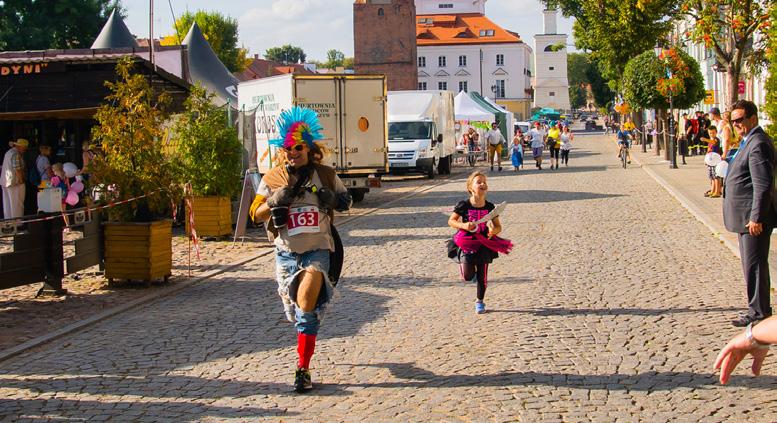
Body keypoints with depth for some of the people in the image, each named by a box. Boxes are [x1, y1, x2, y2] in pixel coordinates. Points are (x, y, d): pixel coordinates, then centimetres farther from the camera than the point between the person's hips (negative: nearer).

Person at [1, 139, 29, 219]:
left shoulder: (9, 152, 17)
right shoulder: (16, 154, -15)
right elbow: (17, 170, -21)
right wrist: (21, 180, -14)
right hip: (15, 182, -10)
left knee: (7, 205, 11)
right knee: (17, 205, -6)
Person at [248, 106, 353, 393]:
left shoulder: (325, 175, 1)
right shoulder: (273, 179, 1)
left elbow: (346, 202, 14)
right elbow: (255, 213, 2)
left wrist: (333, 200, -9)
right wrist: (275, 202, -18)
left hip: (318, 249, -2)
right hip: (287, 252, 2)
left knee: (306, 304, -20)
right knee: (294, 307, 11)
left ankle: (303, 370, -14)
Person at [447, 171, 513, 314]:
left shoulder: (490, 207, -4)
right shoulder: (464, 205, -11)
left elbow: (498, 226, 4)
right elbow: (451, 221, -2)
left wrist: (494, 230, -19)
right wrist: (463, 225, -20)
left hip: (484, 244, 2)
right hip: (466, 243, -2)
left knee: (482, 277, 6)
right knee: (468, 276, -10)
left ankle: (479, 301, 26)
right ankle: (466, 266, 27)